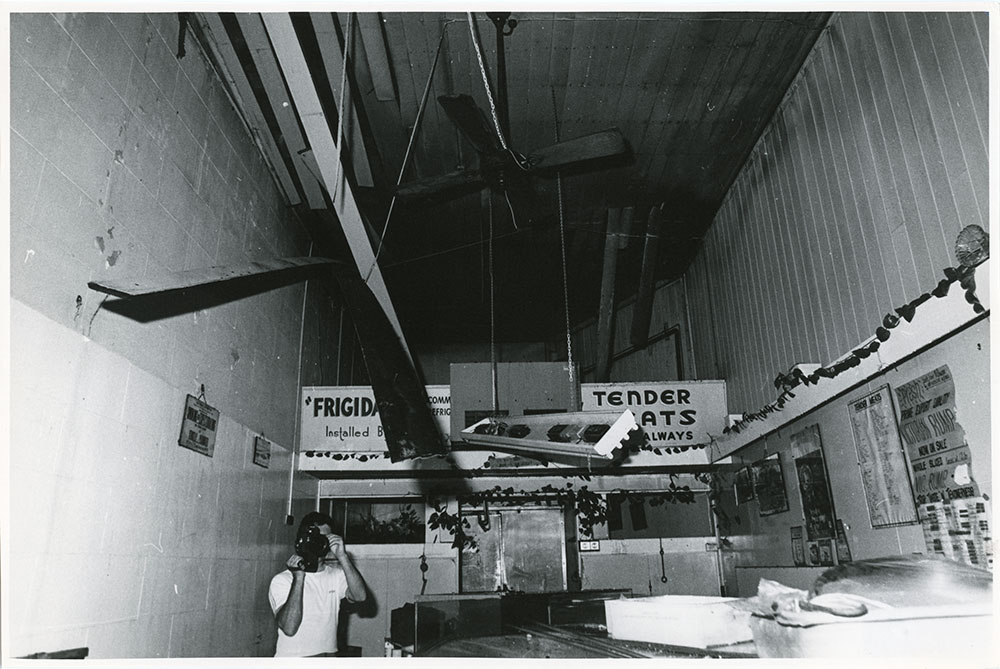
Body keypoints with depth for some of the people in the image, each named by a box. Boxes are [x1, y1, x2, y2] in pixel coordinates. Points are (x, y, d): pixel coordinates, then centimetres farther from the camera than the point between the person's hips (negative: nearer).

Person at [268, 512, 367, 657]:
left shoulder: (336, 574, 6)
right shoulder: (281, 580, -3)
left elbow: (360, 596, -11)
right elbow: (289, 628, -15)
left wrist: (342, 556, -17)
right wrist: (298, 578, -18)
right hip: (293, 656, -2)